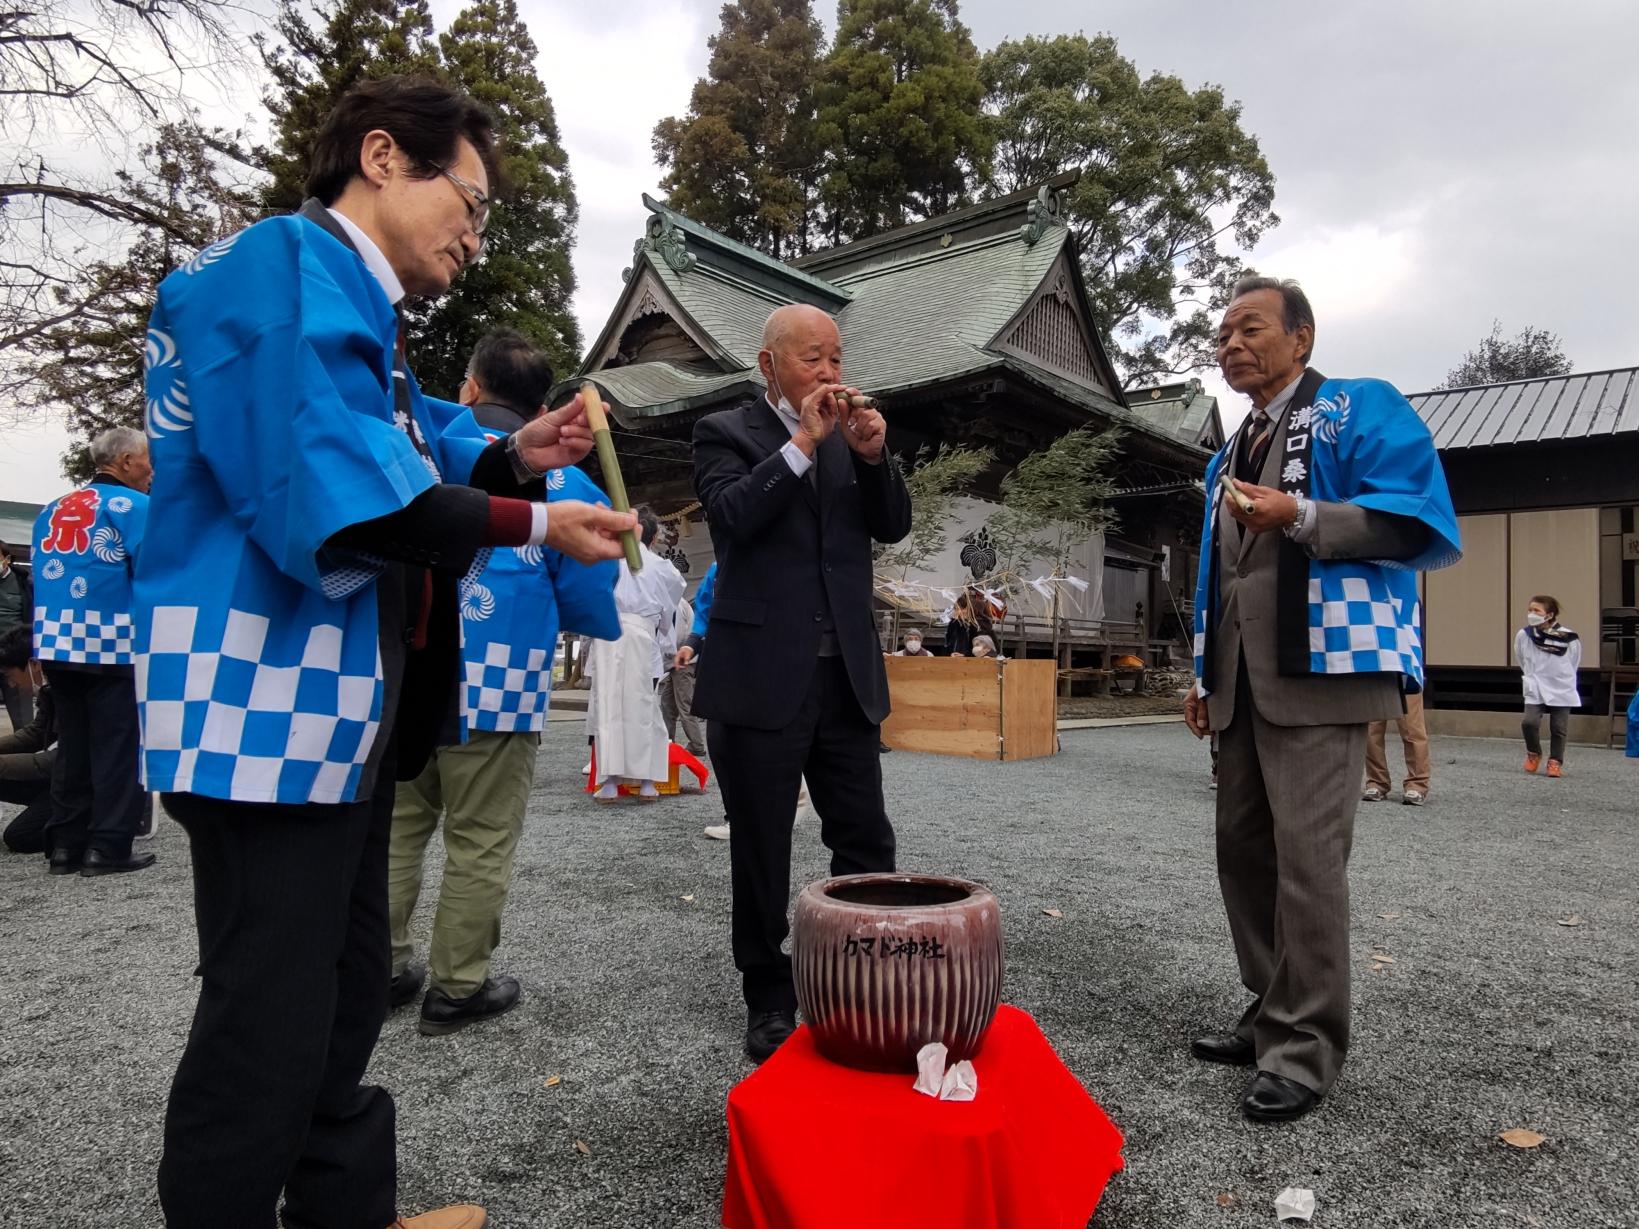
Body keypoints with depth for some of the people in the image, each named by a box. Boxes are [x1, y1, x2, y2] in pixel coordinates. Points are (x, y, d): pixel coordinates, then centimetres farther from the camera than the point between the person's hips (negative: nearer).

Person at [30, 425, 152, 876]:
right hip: (112, 642, -7)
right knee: (116, 745, 0)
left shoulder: (53, 509, 15)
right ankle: (108, 846, 1)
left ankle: (66, 843, 18)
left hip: (55, 640, 7)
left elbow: (43, 574, 19)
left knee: (72, 744, 14)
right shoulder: (132, 505, -8)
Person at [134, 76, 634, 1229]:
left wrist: (510, 456, 5)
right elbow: (327, 491, -24)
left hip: (340, 706, 11)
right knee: (268, 1023, -1)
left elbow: (393, 472, 22)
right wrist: (530, 523, -19)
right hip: (270, 700, -11)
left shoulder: (354, 304, 19)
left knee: (342, 994, 19)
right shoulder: (281, 262, -12)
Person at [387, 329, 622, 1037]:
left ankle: (382, 969, 27)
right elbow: (591, 604, 1)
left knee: (396, 827, 17)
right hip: (497, 692, -3)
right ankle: (457, 989, 18)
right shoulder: (562, 482, -2)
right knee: (479, 845, 8)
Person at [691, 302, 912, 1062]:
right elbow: (734, 514, -16)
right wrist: (803, 443, -17)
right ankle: (769, 1001, 24)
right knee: (761, 854, 8)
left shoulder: (850, 436, 13)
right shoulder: (726, 432, 0)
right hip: (760, 679, -4)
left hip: (846, 677, 4)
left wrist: (874, 453, -10)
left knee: (867, 843, 8)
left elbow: (894, 526, 5)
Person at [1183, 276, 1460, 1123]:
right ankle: (1272, 1016, 24)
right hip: (1243, 687, 8)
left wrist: (1302, 517, -22)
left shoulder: (1361, 408, -1)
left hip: (1320, 673, -8)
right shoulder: (1229, 457, 22)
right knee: (1245, 853, 10)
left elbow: (1425, 522, -13)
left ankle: (1307, 1047, 5)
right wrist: (1205, 675, 20)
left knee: (1307, 861, -8)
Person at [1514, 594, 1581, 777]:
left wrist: (1561, 680, 11)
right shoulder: (1523, 635, -8)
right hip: (1535, 690, 0)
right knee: (1529, 722, -14)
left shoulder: (1568, 638, -12)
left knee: (1558, 728, 3)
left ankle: (1555, 762, 20)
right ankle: (1533, 754, 12)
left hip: (1562, 690, 0)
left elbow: (1574, 664, 6)